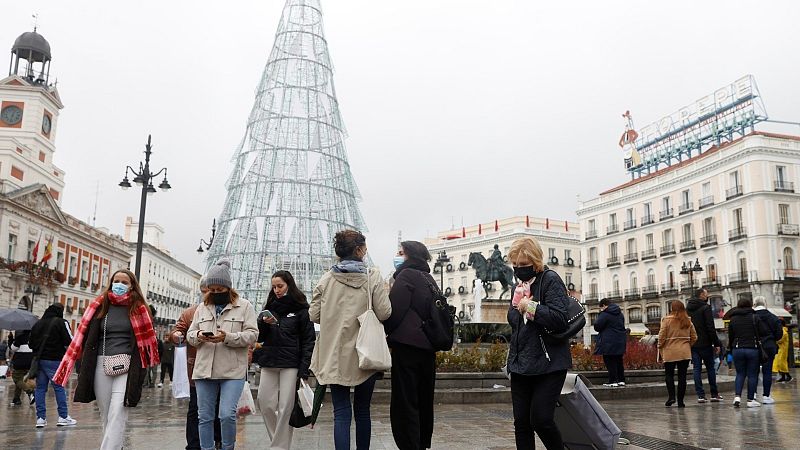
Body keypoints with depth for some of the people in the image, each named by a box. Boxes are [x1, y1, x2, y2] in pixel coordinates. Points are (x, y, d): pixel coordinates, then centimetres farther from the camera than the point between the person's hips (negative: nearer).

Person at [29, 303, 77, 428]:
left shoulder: (37, 323, 12)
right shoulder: (61, 322, -7)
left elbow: (30, 343, 17)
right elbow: (70, 342, -12)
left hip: (38, 360, 6)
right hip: (54, 360, -5)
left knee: (40, 388, 9)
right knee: (59, 387, 0)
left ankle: (40, 418, 8)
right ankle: (63, 416, 2)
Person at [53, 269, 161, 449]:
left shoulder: (138, 308, 3)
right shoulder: (100, 306, 10)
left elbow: (145, 339, 1)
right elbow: (88, 338, 8)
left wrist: (138, 369, -8)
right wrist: (85, 369, 0)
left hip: (126, 366, -3)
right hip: (102, 364, 3)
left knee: (117, 414, -12)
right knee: (105, 413, 11)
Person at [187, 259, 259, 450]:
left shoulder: (244, 306, 1)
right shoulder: (202, 308, 15)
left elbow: (252, 334, -5)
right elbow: (190, 334, 16)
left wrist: (228, 337, -19)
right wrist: (198, 336, -8)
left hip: (232, 371, -4)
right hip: (204, 370, 4)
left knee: (227, 415, -10)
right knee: (204, 416, 9)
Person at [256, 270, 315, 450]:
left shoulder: (301, 309, 0)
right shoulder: (269, 307, 15)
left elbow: (309, 340, -3)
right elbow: (259, 337, 14)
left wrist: (304, 369, -12)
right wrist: (263, 323, -8)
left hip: (291, 364, -5)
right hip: (269, 363, 5)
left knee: (286, 407, -4)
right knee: (266, 405, 4)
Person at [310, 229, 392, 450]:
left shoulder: (326, 279, -1)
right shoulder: (373, 277, -7)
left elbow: (314, 315, 1)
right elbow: (384, 313, -11)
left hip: (335, 356, 1)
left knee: (341, 413, 2)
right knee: (362, 410, 15)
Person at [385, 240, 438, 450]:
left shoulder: (406, 275, -8)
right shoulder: (429, 279, 16)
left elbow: (394, 311, -14)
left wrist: (385, 332, 2)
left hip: (407, 347, -8)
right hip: (428, 348, 9)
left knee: (404, 405, -5)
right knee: (423, 403, 16)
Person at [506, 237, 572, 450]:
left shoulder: (550, 280, -8)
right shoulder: (519, 285, 14)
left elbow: (560, 319, -20)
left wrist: (530, 306, -15)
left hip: (548, 364, -7)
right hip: (521, 364, 7)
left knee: (541, 420, -9)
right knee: (521, 423, 7)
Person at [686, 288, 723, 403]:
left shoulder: (688, 309, 10)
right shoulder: (705, 308, -9)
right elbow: (711, 328, -14)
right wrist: (717, 344, -10)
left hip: (692, 344, 5)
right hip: (705, 344, -5)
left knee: (697, 369, 4)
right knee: (710, 368, 7)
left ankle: (700, 395, 2)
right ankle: (714, 394, 12)